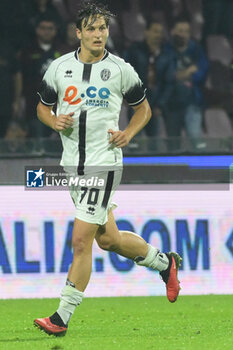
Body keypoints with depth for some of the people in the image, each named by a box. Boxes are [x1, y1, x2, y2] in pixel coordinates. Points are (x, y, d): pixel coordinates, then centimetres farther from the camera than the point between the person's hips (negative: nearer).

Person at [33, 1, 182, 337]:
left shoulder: (120, 69, -3)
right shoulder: (60, 67, 3)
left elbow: (143, 108, 10)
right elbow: (43, 107, 15)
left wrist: (128, 133, -7)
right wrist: (55, 121, -7)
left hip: (104, 162, -5)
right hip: (72, 163, 5)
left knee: (81, 240, -10)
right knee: (107, 239, 14)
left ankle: (62, 318, -6)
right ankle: (164, 262, 39)